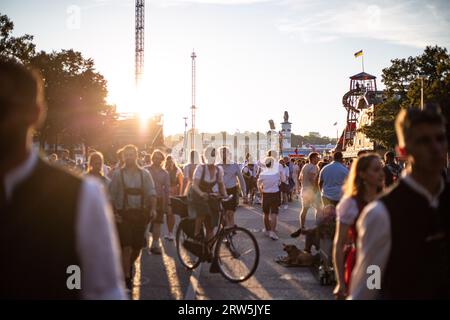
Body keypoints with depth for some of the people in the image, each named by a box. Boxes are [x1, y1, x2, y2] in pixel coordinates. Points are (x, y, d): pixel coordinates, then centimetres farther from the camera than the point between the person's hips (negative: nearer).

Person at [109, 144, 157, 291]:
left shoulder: (144, 174, 7)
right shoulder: (117, 174, 2)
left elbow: (151, 192, 0)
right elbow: (112, 196, 0)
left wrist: (153, 208, -16)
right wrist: (114, 213, -10)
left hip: (140, 214, 3)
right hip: (123, 215, -3)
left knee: (138, 246, 9)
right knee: (126, 247, -9)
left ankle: (129, 265, 40)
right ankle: (127, 279, -4)